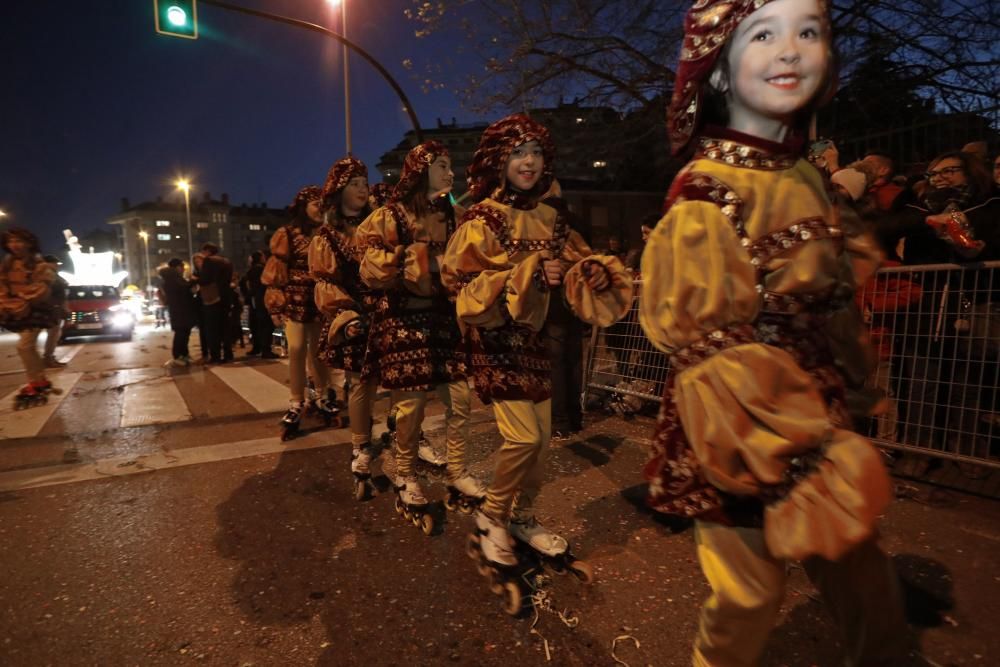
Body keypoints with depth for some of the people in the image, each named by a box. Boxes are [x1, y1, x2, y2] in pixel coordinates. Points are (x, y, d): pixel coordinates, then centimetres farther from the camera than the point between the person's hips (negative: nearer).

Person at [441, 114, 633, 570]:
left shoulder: (550, 218, 9)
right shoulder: (483, 217, -8)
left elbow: (576, 262, 10)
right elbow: (462, 281, -15)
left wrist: (594, 272, -15)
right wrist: (529, 274, -22)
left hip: (535, 335, 6)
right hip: (495, 337, -6)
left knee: (544, 435, 8)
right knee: (523, 435, -12)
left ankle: (522, 517, 29)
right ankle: (491, 517, 14)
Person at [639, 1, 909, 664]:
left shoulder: (806, 178, 6)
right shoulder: (707, 191, -17)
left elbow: (833, 306, 14)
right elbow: (709, 343, -20)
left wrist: (830, 429, 16)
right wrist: (791, 456, -20)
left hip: (815, 416, 7)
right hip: (743, 429, -7)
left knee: (862, 574, 19)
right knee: (752, 588, 10)